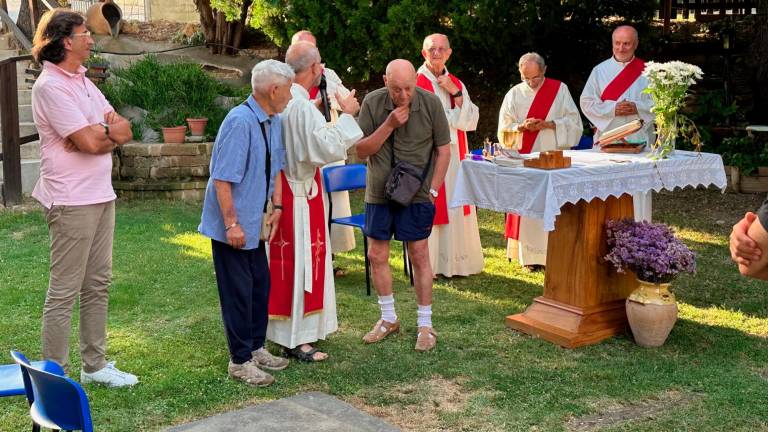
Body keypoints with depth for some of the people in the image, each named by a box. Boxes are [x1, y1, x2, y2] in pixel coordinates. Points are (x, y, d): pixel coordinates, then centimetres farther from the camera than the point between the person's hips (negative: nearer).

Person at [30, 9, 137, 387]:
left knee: (98, 285, 14)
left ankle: (95, 366, 24)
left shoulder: (82, 82, 14)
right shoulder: (50, 86, -14)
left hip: (100, 196, 9)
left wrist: (98, 131, -12)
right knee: (64, 292, -3)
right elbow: (90, 141, -21)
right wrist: (111, 129, -1)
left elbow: (124, 132, 8)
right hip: (71, 202, -9)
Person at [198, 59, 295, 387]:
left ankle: (256, 348, 32)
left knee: (260, 285, 17)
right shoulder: (239, 122, -23)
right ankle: (240, 361, 14)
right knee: (239, 292, 0)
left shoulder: (274, 122, 4)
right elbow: (222, 179, -24)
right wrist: (231, 224, -23)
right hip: (232, 226, -9)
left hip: (255, 224, 9)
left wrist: (277, 206, 6)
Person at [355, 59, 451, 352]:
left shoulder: (431, 103, -10)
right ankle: (388, 319, 25)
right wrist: (389, 125, -20)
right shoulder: (372, 103, -7)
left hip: (416, 195, -2)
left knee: (419, 256, 0)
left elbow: (443, 151, -2)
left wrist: (433, 190, -6)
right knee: (377, 256, 7)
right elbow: (361, 151, -7)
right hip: (378, 193, 2)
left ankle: (425, 325, 12)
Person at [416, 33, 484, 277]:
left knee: (456, 210, 6)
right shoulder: (416, 83, -4)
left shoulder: (457, 84, 14)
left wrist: (455, 93, -7)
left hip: (455, 158, 5)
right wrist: (454, 118, -6)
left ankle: (455, 262, 14)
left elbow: (470, 121, 2)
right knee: (429, 210, -5)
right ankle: (428, 265, 2)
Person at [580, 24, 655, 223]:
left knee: (638, 189, -1)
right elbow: (586, 102, 2)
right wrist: (613, 109, -12)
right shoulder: (600, 71, 8)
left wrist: (637, 108, -14)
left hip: (638, 139, 0)